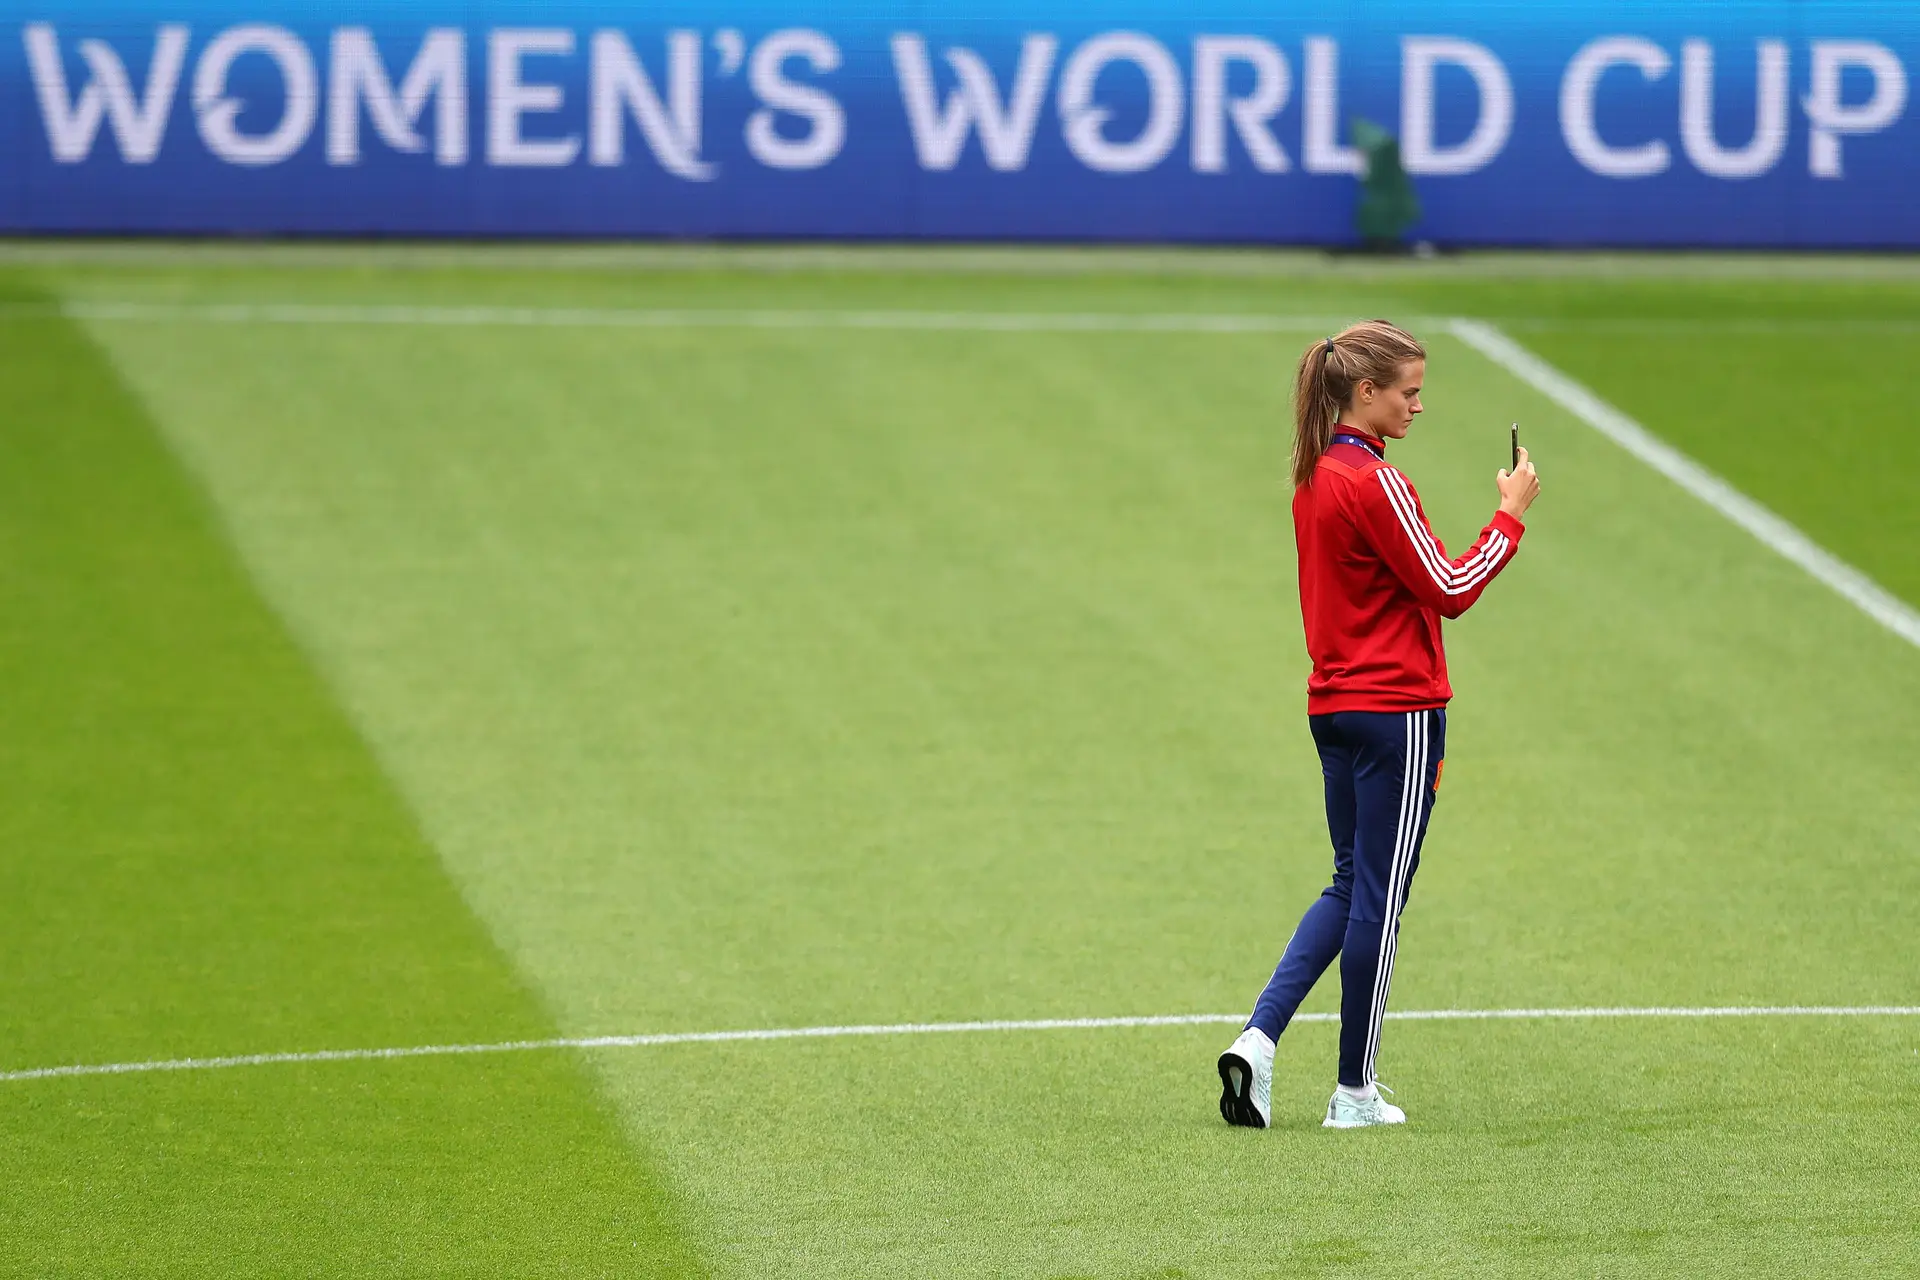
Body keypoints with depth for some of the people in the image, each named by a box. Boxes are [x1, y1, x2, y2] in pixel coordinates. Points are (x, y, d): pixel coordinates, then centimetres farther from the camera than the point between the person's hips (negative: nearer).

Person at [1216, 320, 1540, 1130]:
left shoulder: (1315, 477, 10)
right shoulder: (1375, 482, -18)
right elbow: (1449, 590, -15)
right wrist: (1511, 516, -7)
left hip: (1335, 707, 9)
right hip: (1397, 712, -9)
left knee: (1352, 887, 15)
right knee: (1379, 897, 0)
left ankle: (1259, 1040, 1)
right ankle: (1356, 1092, 7)